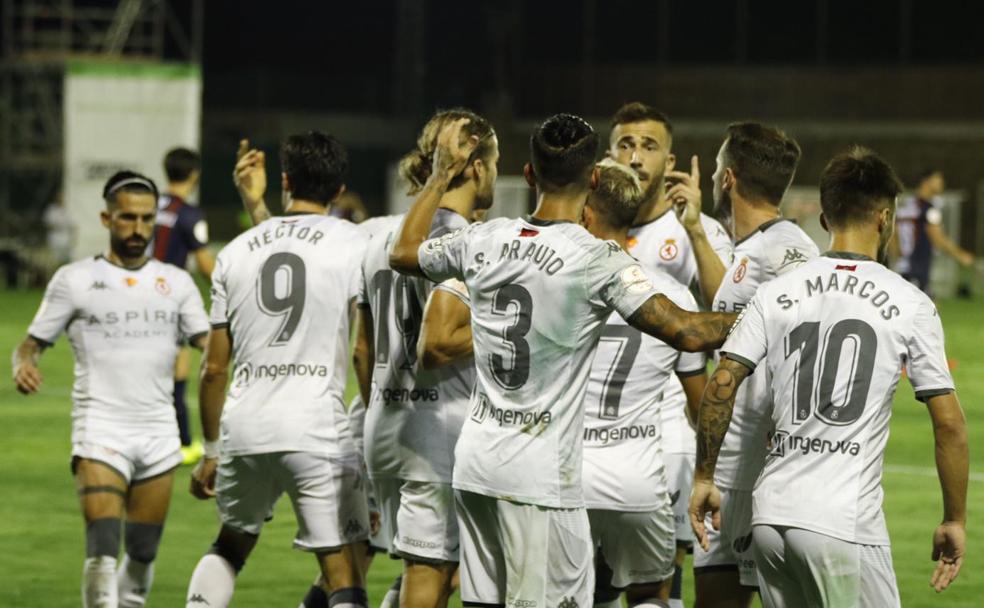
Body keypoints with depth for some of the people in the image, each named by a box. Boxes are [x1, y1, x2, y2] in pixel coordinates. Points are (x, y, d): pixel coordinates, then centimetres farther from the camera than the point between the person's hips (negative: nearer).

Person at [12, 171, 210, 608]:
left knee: (143, 554, 8)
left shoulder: (176, 283, 11)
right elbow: (31, 344, 5)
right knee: (103, 550, -17)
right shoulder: (74, 280, 3)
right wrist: (23, 366, -18)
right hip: (100, 428, -4)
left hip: (158, 435, 4)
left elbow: (210, 343, 5)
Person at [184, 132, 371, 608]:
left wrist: (210, 451, 24)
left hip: (244, 426, 4)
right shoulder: (351, 243, 1)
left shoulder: (236, 251, 13)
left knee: (230, 546, 28)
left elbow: (214, 367, 15)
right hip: (318, 427, -4)